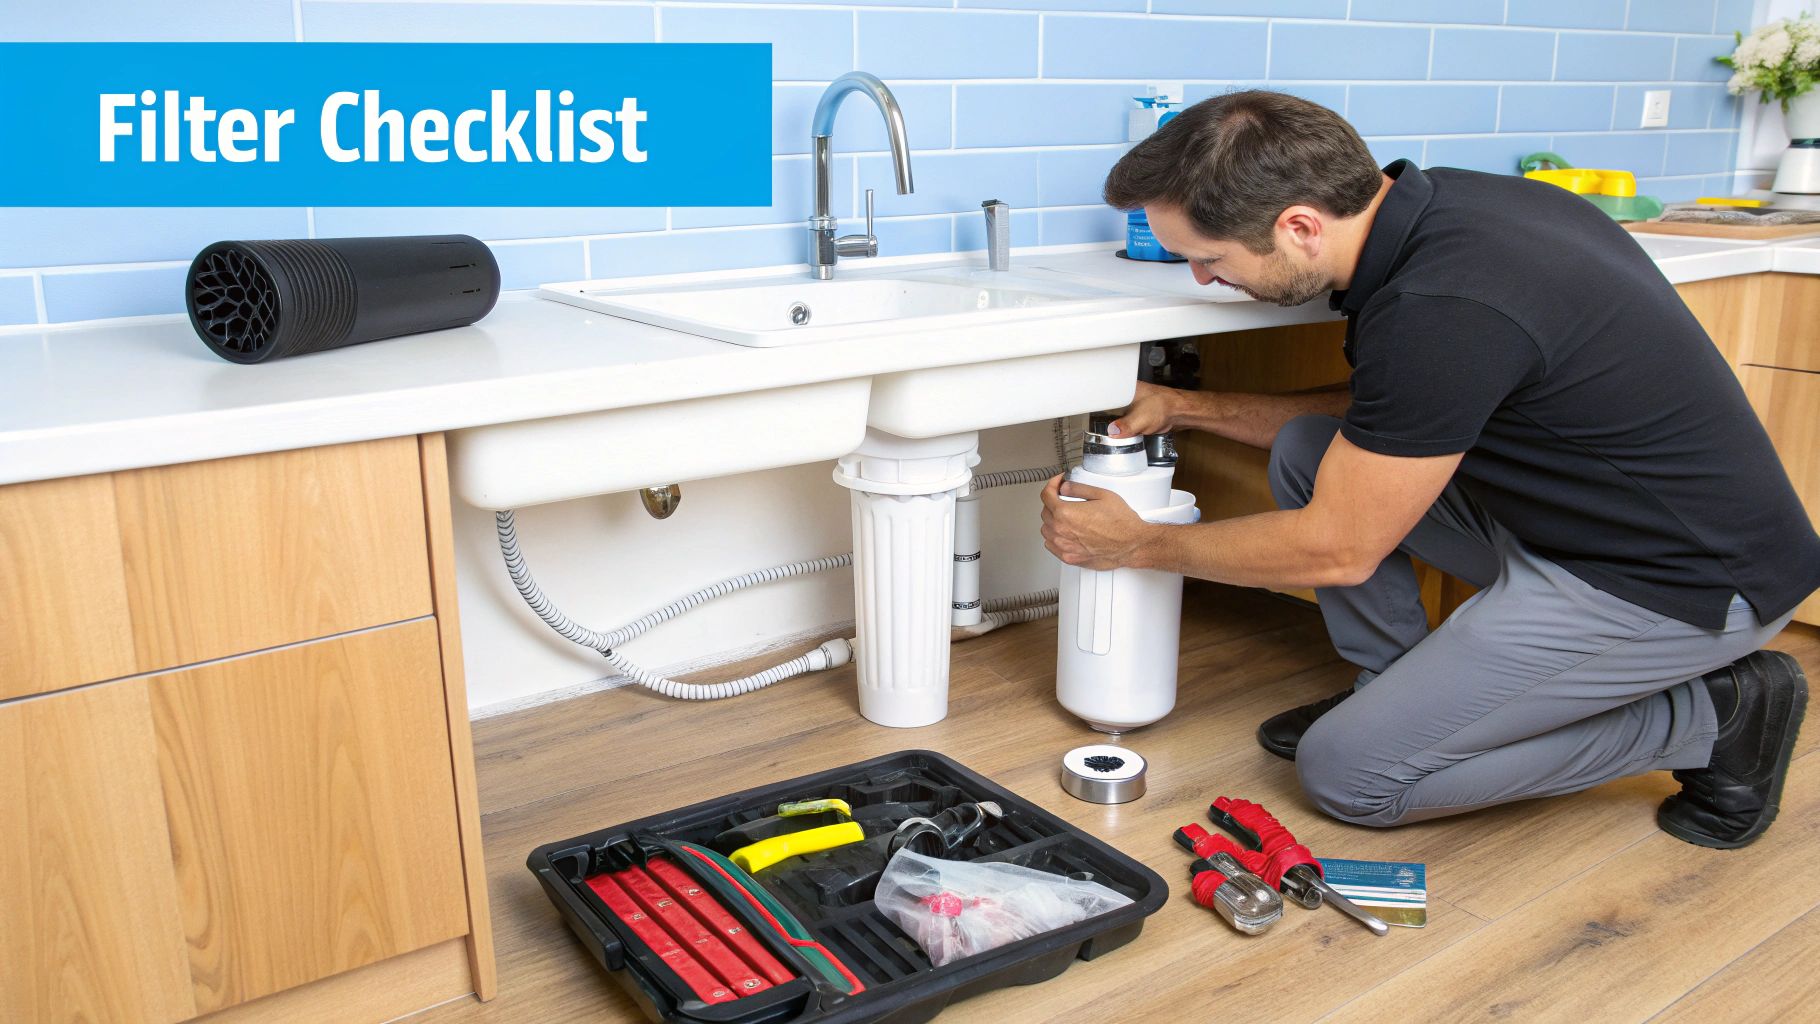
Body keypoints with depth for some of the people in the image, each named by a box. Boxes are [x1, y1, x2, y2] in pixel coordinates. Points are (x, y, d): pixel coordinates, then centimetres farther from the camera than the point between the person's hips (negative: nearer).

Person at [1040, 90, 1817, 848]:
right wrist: (1187, 407, 10)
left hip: (1682, 582, -9)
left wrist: (1136, 546, -5)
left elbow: (1337, 550, -18)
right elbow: (1378, 420, 14)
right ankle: (1394, 689, 16)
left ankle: (1713, 715, 4)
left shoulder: (1442, 311, -30)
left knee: (1349, 772, -6)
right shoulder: (1432, 204, -2)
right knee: (1306, 450, 2)